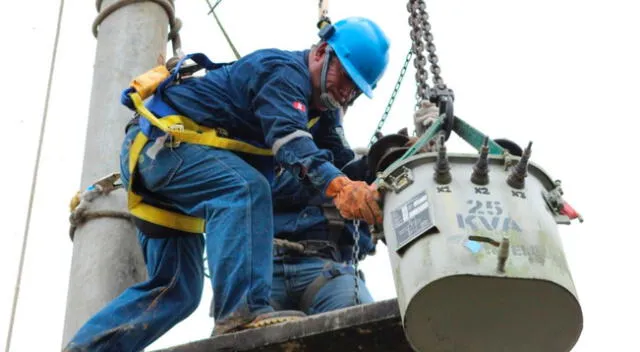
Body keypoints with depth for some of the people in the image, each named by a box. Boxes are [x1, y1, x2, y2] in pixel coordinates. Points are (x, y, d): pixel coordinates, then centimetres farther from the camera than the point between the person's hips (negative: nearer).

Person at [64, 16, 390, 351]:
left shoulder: (296, 94, 20)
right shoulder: (285, 71, -13)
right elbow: (287, 138, -31)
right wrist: (337, 185, -47)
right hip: (163, 140, -10)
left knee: (176, 290, 6)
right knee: (244, 189, -34)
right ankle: (243, 308, -46)